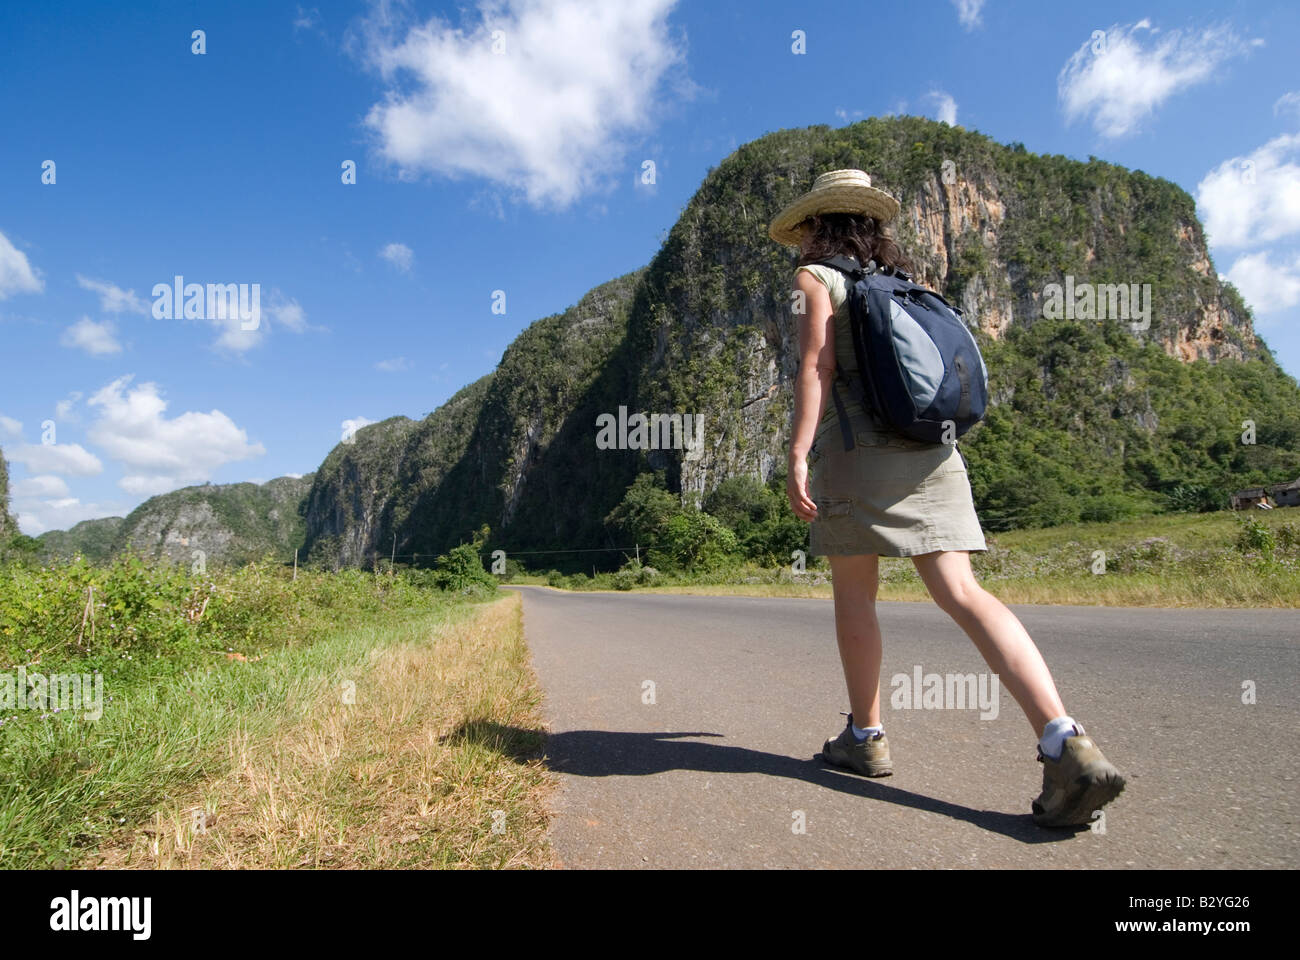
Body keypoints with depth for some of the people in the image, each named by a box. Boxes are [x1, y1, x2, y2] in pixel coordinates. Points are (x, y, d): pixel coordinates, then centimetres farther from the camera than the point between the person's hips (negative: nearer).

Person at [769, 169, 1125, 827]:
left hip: (855, 446, -5)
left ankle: (865, 737, 16)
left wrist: (798, 456, -15)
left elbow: (816, 366, -10)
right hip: (931, 451, 6)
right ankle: (1067, 744, -17)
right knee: (961, 593, -5)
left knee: (853, 592, 7)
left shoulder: (817, 279, 5)